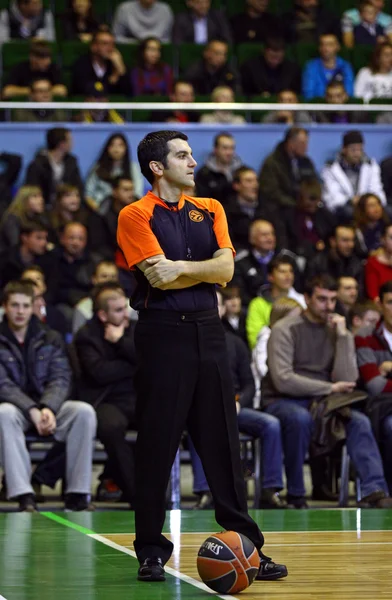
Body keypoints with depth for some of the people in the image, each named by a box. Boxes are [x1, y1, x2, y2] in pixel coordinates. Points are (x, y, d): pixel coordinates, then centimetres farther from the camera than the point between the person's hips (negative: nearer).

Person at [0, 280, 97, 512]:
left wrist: (48, 408, -21)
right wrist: (32, 412, -25)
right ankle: (24, 495, -40)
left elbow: (60, 379, -1)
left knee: (84, 411, -26)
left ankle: (77, 493, -23)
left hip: (48, 407, 3)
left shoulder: (51, 339, 9)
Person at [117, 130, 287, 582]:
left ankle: (246, 547, 10)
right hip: (162, 334, -5)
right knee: (156, 444, -2)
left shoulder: (210, 210, 15)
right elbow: (160, 279, -14)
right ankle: (151, 552, 7)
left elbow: (226, 268, 1)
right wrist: (206, 270, -5)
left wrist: (180, 267, -11)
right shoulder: (136, 216, -2)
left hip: (208, 331, 5)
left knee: (222, 441, 6)